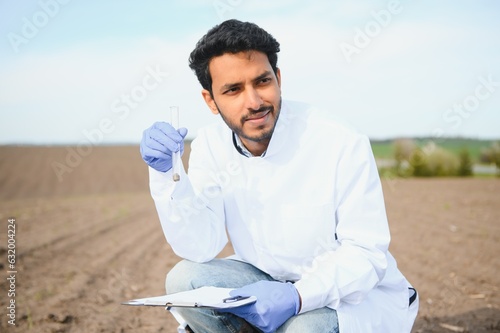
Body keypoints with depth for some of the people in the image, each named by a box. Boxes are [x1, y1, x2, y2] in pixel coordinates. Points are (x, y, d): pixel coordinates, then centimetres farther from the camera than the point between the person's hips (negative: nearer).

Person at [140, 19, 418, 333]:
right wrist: (165, 174, -26)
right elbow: (201, 249, -13)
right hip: (270, 284, 4)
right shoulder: (210, 145, -8)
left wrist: (298, 296, -36)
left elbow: (366, 252, -19)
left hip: (359, 293, -3)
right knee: (185, 280, -17)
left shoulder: (342, 144, -22)